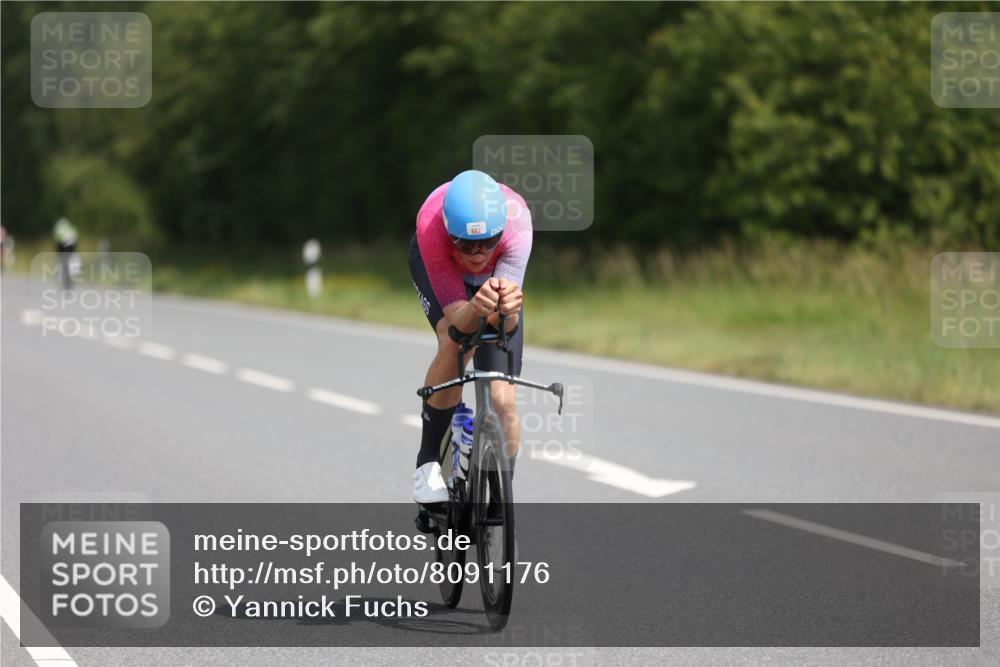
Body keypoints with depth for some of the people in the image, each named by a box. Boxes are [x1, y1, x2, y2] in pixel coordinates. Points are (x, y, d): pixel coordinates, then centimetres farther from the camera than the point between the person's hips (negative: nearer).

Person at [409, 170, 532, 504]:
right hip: (434, 263, -1)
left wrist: (507, 308, -66)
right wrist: (476, 308, -63)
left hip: (498, 273, 1)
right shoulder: (431, 223, -42)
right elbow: (456, 323, -40)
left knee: (502, 400, -11)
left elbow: (504, 323, -43)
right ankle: (428, 462, -17)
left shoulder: (515, 217, -41)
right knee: (455, 342, -33)